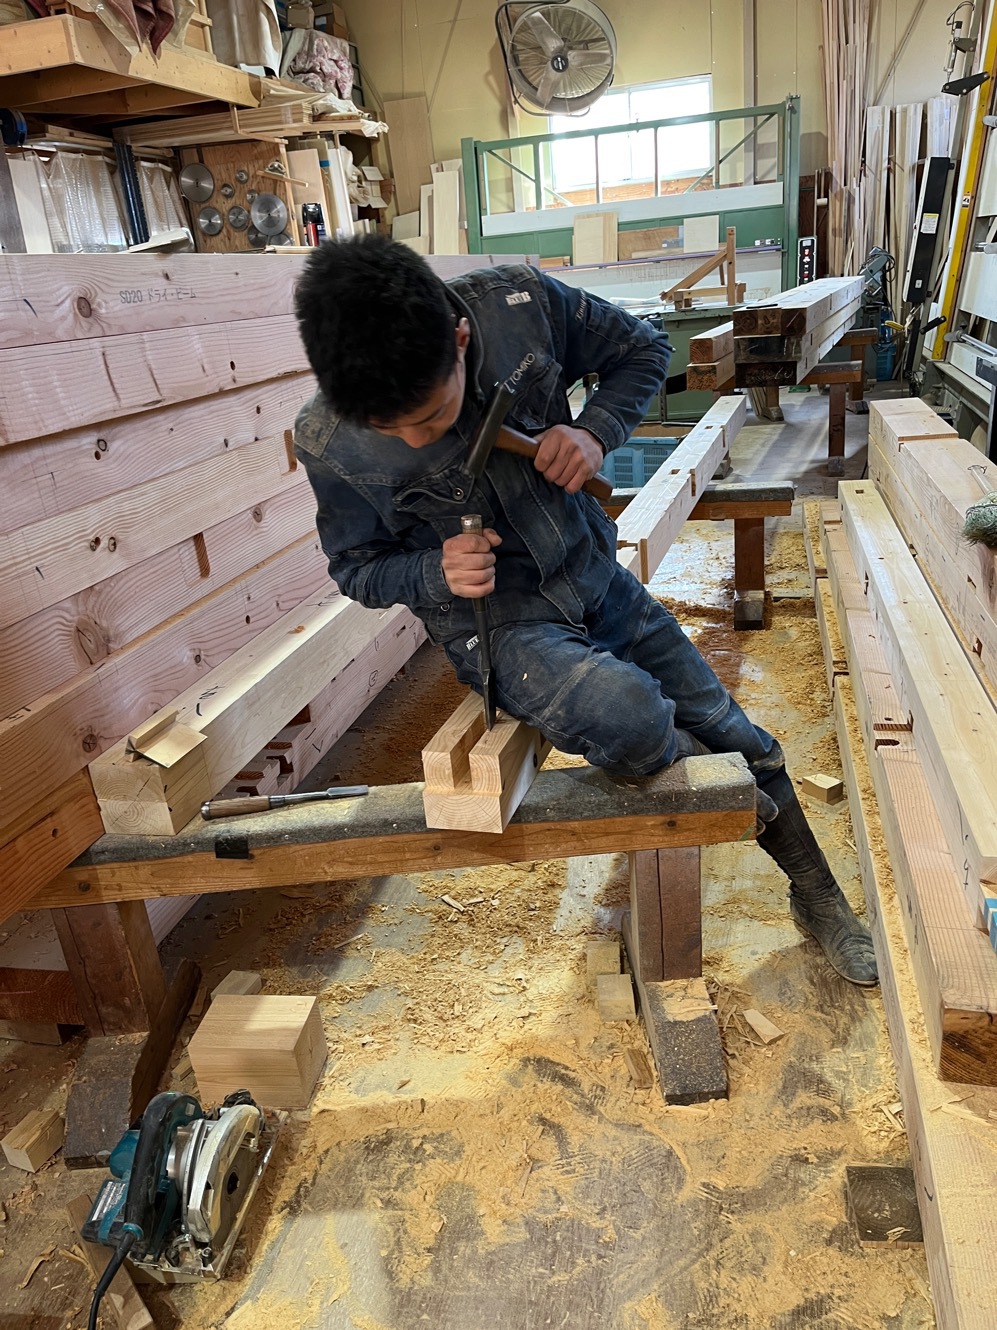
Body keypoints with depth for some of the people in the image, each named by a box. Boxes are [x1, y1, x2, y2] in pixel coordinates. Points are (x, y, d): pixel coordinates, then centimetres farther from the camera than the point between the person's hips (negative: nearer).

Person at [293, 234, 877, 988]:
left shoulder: (521, 305, -18)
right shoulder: (329, 443, -19)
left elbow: (643, 351, 0)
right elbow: (356, 566, -3)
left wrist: (596, 431, -19)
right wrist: (435, 573, -23)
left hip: (596, 578, 3)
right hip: (493, 620, -3)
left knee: (737, 738, 9)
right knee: (624, 712, -32)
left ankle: (819, 898, 38)